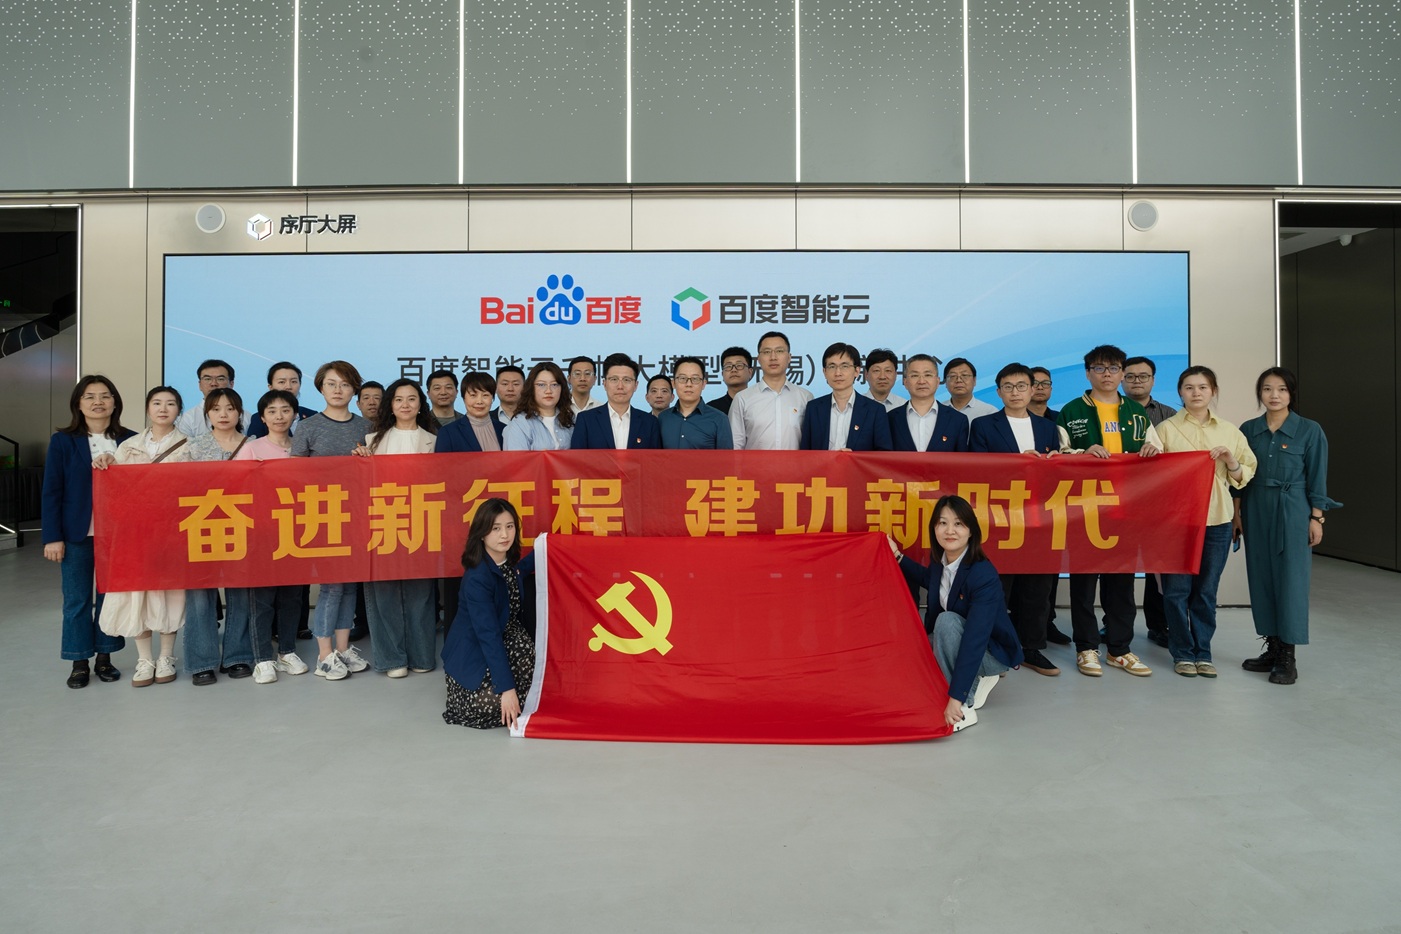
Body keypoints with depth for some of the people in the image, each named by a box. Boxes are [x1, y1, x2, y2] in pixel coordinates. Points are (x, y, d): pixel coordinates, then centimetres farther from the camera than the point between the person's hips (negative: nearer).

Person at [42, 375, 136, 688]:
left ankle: (105, 658, 22)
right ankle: (79, 662, 16)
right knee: (76, 600, 5)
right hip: (77, 533, -1)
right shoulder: (63, 441, -1)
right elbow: (51, 492, -2)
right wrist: (52, 536, -7)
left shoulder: (130, 440, 2)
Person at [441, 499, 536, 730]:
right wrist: (506, 687, -33)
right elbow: (488, 635, -31)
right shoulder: (477, 578, -29)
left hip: (506, 638, 6)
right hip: (472, 652, -6)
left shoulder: (507, 560, -6)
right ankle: (460, 685, 8)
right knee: (491, 705, -24)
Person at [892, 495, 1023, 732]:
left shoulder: (984, 575, -30)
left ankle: (965, 707, -22)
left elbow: (975, 640, -35)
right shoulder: (940, 559, -9)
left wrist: (956, 697, -38)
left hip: (992, 652, -7)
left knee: (947, 620, -33)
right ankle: (976, 682, 6)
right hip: (960, 641, 7)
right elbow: (930, 579, 19)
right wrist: (898, 556, 10)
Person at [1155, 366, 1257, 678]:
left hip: (1216, 518, 2)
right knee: (1177, 588, 1)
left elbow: (1244, 476, 10)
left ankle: (1203, 652, 20)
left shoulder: (1229, 431, 9)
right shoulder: (1165, 429, 1)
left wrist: (1230, 459, -8)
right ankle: (1182, 653, 14)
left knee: (1207, 589, 8)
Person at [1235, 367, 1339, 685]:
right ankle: (1272, 647, 18)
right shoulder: (1248, 430, 6)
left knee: (1290, 578, -2)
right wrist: (1237, 513, 5)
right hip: (1256, 512, 4)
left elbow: (1317, 479, -2)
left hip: (1292, 513, -3)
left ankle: (1287, 656, 5)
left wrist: (1316, 518, -6)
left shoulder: (1310, 431, -2)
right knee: (1261, 578, 7)